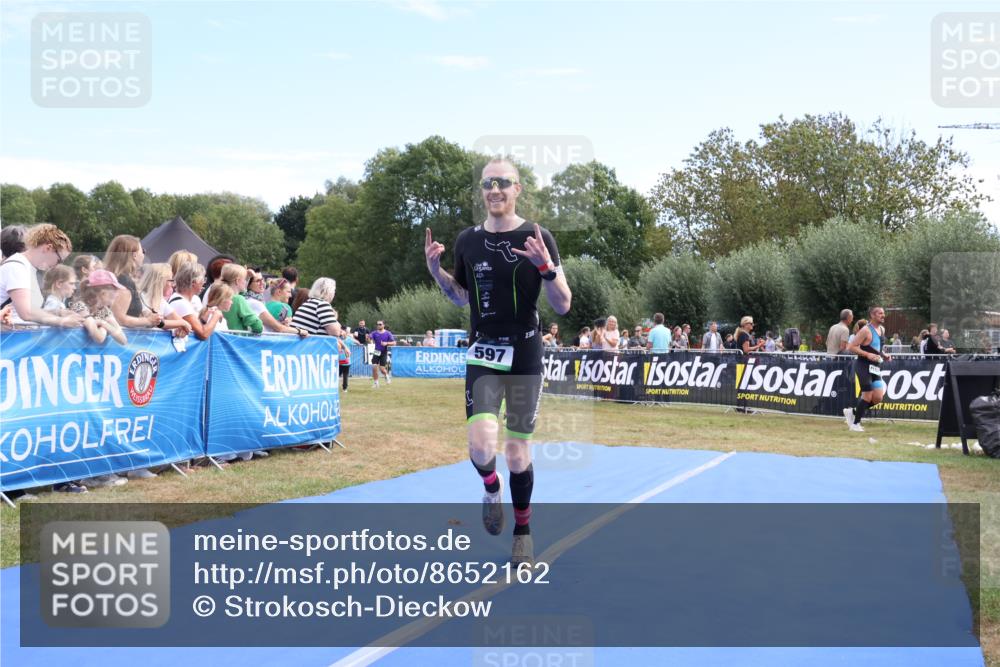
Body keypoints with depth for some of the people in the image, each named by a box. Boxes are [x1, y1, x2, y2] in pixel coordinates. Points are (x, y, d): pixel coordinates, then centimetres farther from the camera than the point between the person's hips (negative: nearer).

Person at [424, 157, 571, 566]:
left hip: (525, 355, -1)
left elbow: (563, 306, -6)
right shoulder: (467, 241, 5)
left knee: (517, 453, 2)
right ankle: (492, 488, 18)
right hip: (483, 352, 2)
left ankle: (522, 531, 26)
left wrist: (545, 266, -23)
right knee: (481, 447, -18)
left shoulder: (538, 238, -4)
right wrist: (435, 270, 3)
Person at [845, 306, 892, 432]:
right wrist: (867, 354, -23)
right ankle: (855, 423, 8)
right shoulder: (866, 330, -13)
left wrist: (884, 355, 9)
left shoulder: (882, 330, 13)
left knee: (878, 398, 0)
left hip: (875, 367, 8)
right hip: (864, 366, -8)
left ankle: (853, 412, 19)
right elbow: (851, 347, -15)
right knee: (868, 396, -7)